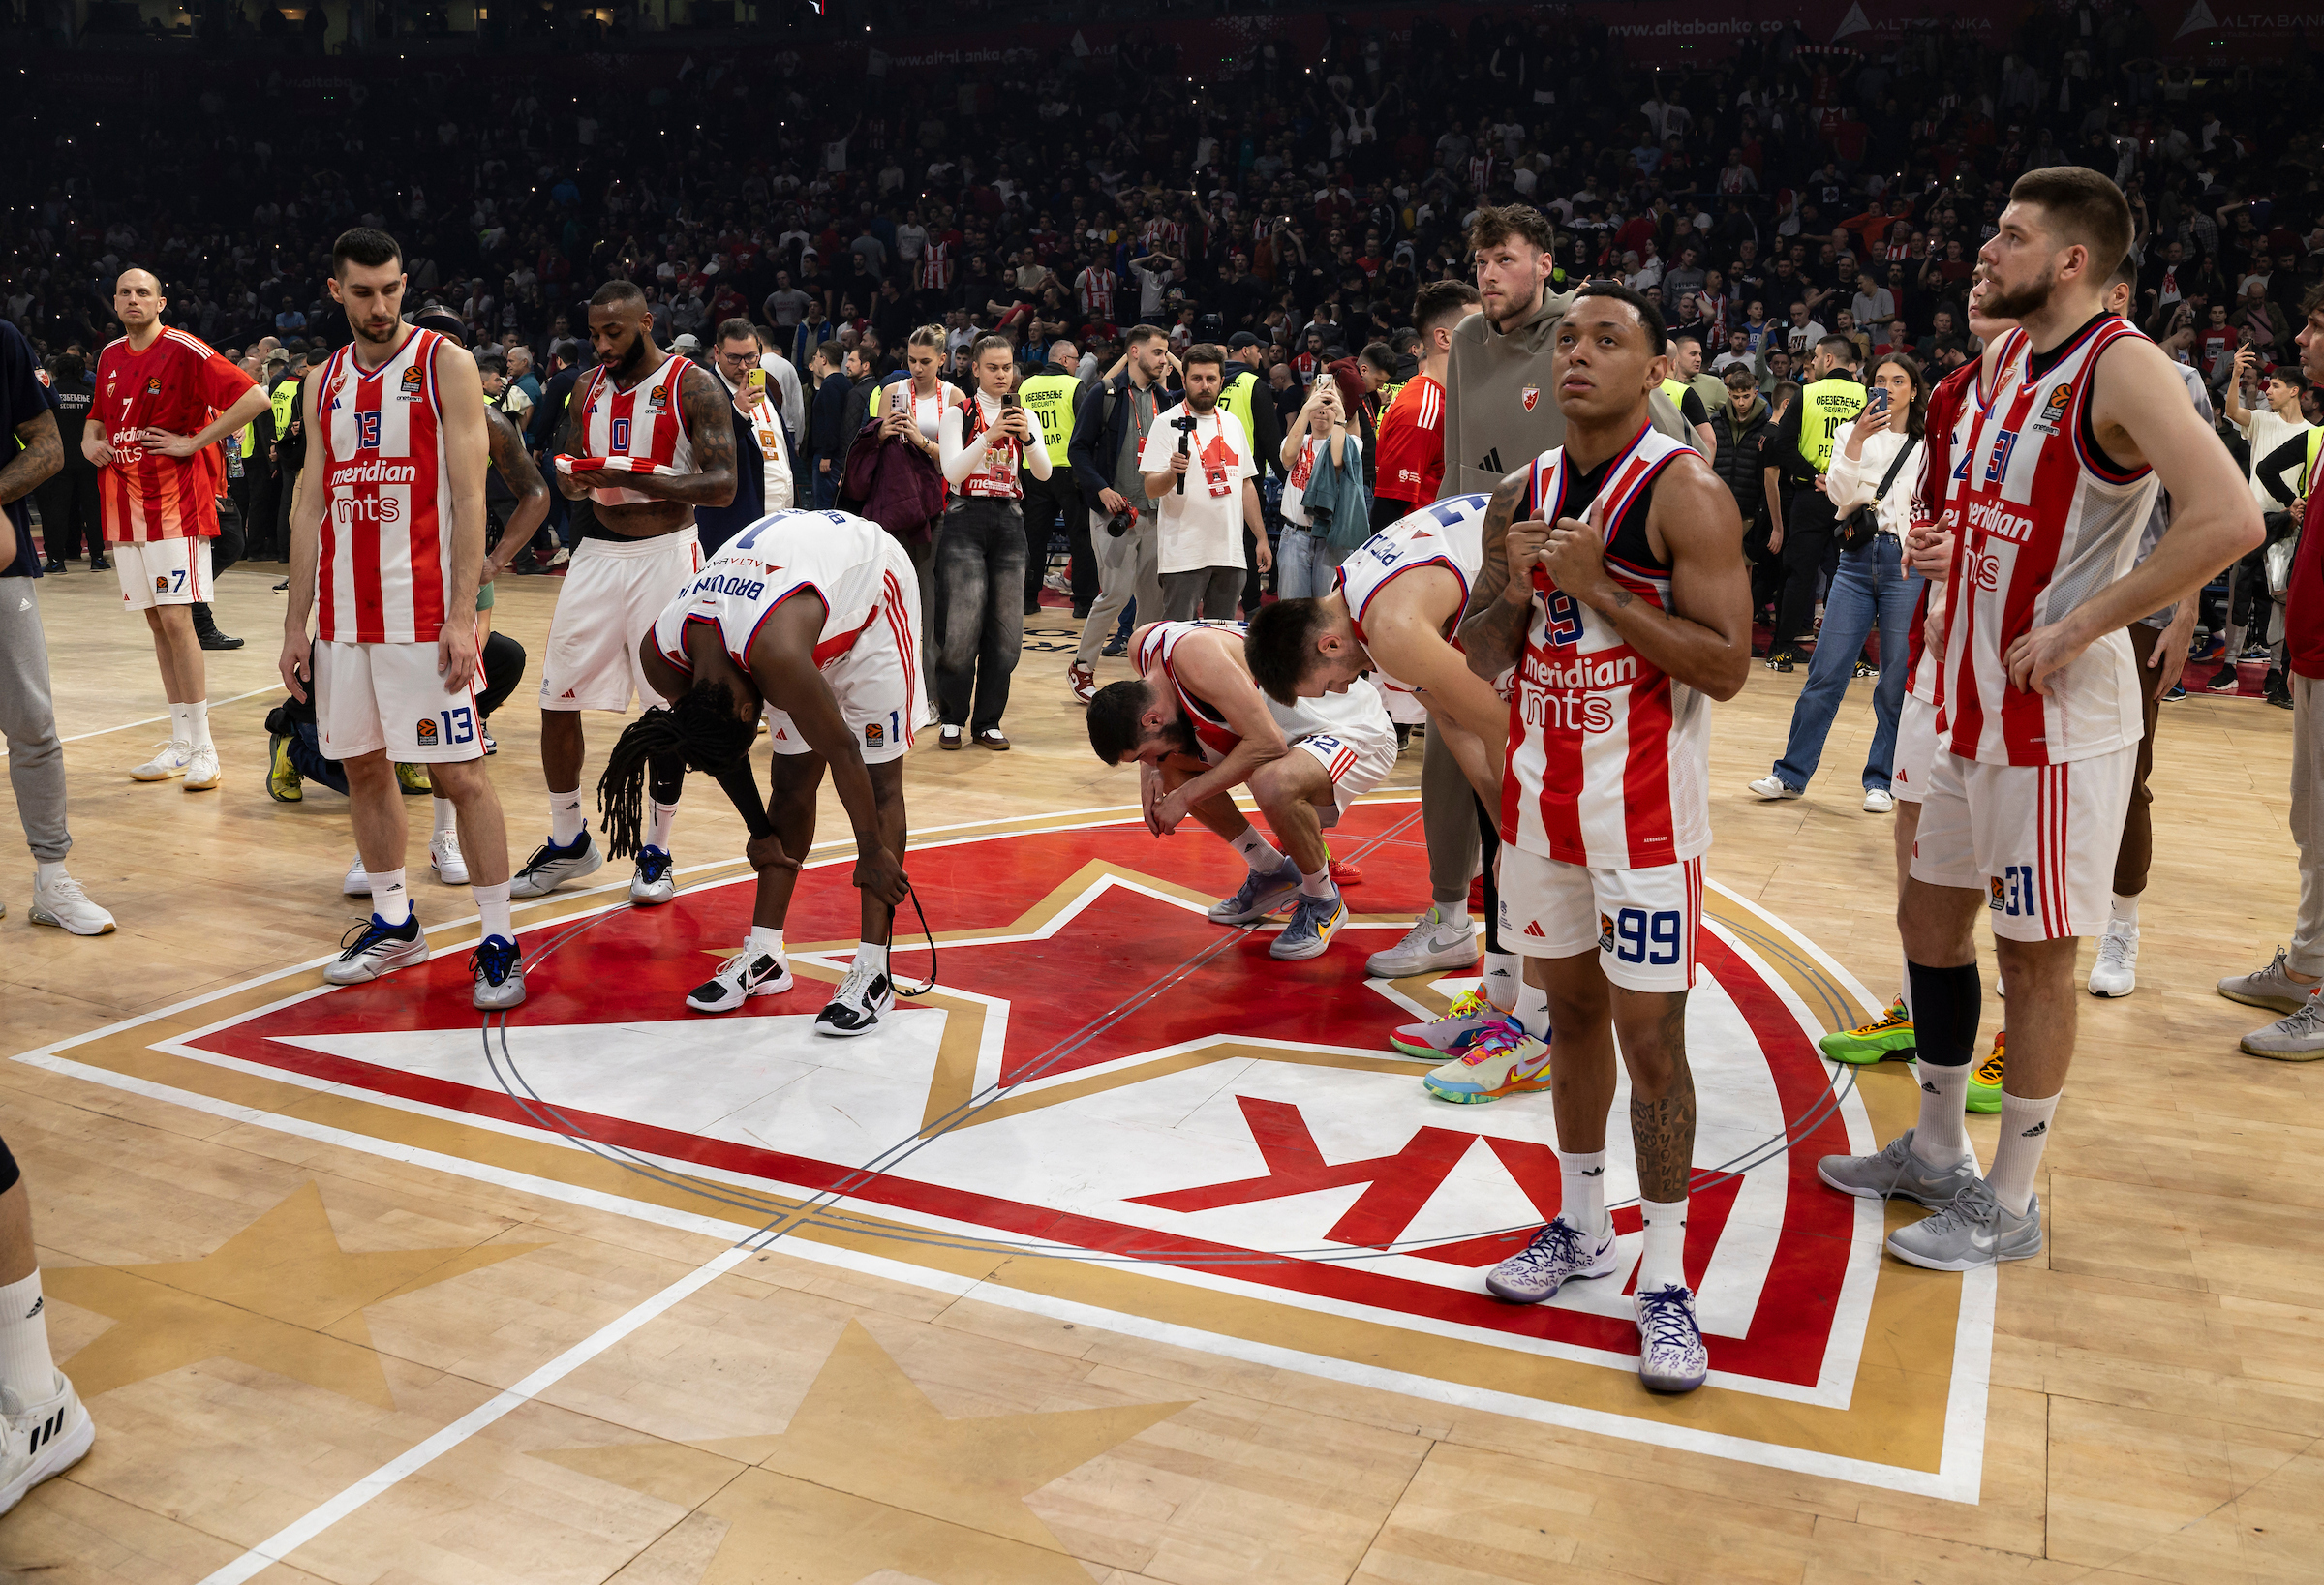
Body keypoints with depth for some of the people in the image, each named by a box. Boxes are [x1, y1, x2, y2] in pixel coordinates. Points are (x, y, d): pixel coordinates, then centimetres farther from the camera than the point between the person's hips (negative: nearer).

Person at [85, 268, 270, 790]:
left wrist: (193, 442, -16)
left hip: (175, 503, -7)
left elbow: (254, 398, -17)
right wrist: (90, 440, 9)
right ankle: (181, 745, 14)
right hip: (123, 504, 7)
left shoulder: (185, 351, -8)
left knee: (175, 618, -12)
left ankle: (204, 748, -6)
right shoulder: (109, 357, 14)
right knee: (156, 621, 8)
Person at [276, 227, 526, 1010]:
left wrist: (462, 615, -17)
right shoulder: (323, 383, 12)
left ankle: (499, 942, 2)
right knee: (363, 766, 12)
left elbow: (469, 497, -9)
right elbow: (310, 509, 13)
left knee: (459, 771, -5)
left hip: (422, 608, -6)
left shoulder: (445, 363, -3)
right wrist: (295, 625, 8)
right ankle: (394, 923, 26)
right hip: (343, 611, 6)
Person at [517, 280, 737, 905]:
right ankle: (568, 843, 20)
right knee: (557, 700, 4)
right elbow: (568, 468, 17)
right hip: (599, 553, 5)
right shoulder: (589, 388, 10)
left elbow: (722, 485, -15)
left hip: (665, 555, -5)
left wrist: (633, 476, -25)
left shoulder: (694, 386, -8)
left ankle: (655, 853, 14)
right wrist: (573, 481, -8)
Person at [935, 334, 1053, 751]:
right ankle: (951, 718, 4)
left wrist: (1027, 437, -18)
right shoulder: (958, 415, 3)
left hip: (1009, 521, 4)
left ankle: (987, 721, 12)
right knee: (964, 626, -11)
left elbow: (1043, 473, -1)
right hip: (966, 518, -4)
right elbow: (952, 472, -10)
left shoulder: (1024, 416, 12)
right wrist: (988, 436, -21)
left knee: (1005, 629, 2)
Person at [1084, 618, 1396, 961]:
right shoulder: (1143, 645, -7)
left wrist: (1187, 796, -27)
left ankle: (1324, 903, -9)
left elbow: (1268, 743, -35)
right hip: (1295, 731, 9)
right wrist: (1150, 771, -5)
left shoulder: (1194, 654, -32)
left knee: (1274, 783, -38)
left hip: (1357, 731, -9)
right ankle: (1272, 872, 16)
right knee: (1171, 765, 3)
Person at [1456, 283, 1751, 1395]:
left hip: (1645, 802, -6)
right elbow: (1479, 657, 9)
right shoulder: (1524, 495, 7)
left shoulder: (1686, 492, -12)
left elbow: (1726, 665, -18)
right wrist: (1517, 587, -11)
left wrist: (1600, 589, -23)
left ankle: (1665, 1281, 10)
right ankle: (1581, 1229, 32)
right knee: (1568, 1007, 16)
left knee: (1649, 1034, -2)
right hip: (1541, 789, 6)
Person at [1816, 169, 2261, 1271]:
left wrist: (2076, 629, -23)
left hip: (2057, 722, -9)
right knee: (1930, 921, 17)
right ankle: (1935, 1151, 34)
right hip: (1970, 705, 9)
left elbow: (2227, 520, -28)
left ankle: (2010, 1205, 17)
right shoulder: (2003, 356, 10)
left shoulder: (2122, 366, -16)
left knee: (2035, 957, 2)